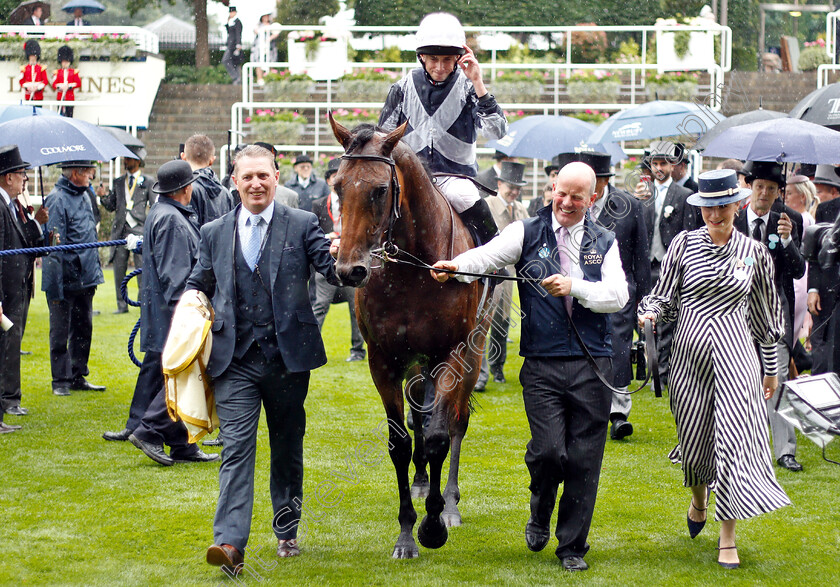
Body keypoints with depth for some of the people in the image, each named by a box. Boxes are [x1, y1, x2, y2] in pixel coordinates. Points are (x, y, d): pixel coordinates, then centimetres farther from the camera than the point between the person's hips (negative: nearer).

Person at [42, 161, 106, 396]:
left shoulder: (84, 196, 13)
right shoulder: (57, 200, -14)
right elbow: (54, 243, -17)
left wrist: (95, 270, 22)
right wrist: (55, 284, -20)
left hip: (86, 277, 8)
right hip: (66, 278, -8)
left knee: (83, 328, 13)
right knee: (60, 331, 1)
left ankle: (78, 377, 22)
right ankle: (61, 380, 8)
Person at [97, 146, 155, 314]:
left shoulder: (147, 182, 6)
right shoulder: (118, 182, 17)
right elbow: (111, 207, 14)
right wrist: (104, 196, -5)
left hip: (139, 230, -4)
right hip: (120, 230, 4)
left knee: (142, 269, -6)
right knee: (119, 269, 3)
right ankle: (122, 305, 10)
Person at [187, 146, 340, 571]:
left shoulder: (302, 225, 2)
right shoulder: (214, 234, 9)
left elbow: (332, 270, -8)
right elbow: (198, 287, 19)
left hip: (287, 356, 0)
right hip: (234, 359, 0)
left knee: (288, 446, 13)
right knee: (237, 448, -9)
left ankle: (286, 531, 29)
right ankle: (229, 542, -18)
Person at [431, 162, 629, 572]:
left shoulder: (604, 243, 11)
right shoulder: (528, 234, 5)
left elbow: (618, 295, -2)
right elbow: (489, 255, -13)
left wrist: (574, 287, -17)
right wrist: (454, 267, -33)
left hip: (592, 366, 2)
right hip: (543, 364, -2)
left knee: (584, 458, 3)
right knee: (548, 450, -12)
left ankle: (572, 546, 17)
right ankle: (540, 515, 20)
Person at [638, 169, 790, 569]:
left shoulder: (754, 253, 4)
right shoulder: (684, 244, 1)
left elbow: (764, 314, 11)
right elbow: (664, 296, 5)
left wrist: (770, 368, 15)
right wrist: (649, 315, -18)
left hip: (734, 355, -1)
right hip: (690, 354, 1)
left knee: (734, 439, -10)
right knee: (694, 439, 9)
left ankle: (728, 539, -3)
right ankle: (698, 502, 43)